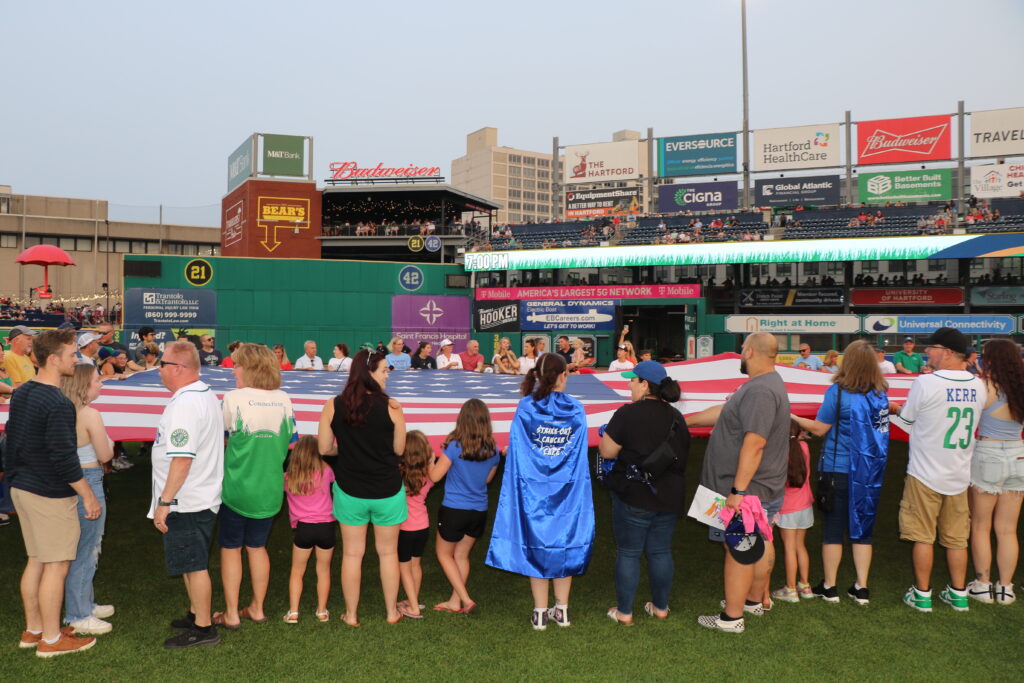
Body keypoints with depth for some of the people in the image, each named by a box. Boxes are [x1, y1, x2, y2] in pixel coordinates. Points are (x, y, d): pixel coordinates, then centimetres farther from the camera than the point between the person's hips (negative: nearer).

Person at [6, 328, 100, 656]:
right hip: (50, 495, -9)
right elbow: (64, 457, -23)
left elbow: (12, 435, 16)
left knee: (36, 560, 19)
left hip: (22, 488, 9)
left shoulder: (21, 393, 7)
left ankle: (32, 630, 30)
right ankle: (51, 639, 13)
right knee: (56, 566, 2)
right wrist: (88, 494, -15)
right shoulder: (58, 403, -22)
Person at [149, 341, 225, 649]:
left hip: (187, 501, -10)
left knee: (194, 565, 1)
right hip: (201, 496, 10)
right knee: (192, 563, 22)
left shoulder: (185, 403, -23)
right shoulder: (206, 394, 11)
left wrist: (165, 501, -22)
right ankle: (196, 614, 36)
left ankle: (203, 629, 12)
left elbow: (182, 458, -28)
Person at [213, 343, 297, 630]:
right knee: (257, 547, 19)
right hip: (270, 489, 4)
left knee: (230, 548, 12)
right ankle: (257, 609, 28)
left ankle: (231, 614, 20)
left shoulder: (233, 399, -15)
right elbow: (291, 445, 4)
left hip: (236, 487, -4)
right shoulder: (283, 400, -4)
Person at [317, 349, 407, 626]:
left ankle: (351, 615, 26)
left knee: (352, 554, 15)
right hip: (387, 491, -1)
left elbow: (324, 448, -4)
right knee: (388, 552, 16)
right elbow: (399, 449, -7)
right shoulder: (391, 406, -14)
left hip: (350, 491, 1)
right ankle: (392, 612, 29)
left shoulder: (333, 406, -9)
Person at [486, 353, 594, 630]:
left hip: (534, 492, -1)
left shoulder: (525, 408, -9)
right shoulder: (576, 411, -6)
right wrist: (575, 485, 10)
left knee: (535, 547, 10)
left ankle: (540, 613, 16)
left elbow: (516, 454, -7)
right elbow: (581, 457, -2)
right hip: (568, 493, 1)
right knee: (564, 547, 15)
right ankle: (562, 610, 23)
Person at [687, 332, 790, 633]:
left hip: (748, 490, -10)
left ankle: (732, 617, 10)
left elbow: (754, 444, -29)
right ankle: (756, 601, 37)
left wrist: (739, 490, -28)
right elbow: (724, 412, 20)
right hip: (764, 488, 10)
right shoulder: (765, 384, 11)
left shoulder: (760, 391, -24)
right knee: (760, 544, 21)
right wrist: (686, 420, 23)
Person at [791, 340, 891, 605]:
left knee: (832, 528, 7)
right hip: (870, 471, 4)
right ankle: (861, 588, 18)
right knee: (862, 526, 13)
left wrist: (793, 418, 1)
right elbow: (874, 428, 10)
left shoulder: (839, 391, -15)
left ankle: (829, 587, 16)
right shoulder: (880, 394, 0)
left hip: (838, 469, -4)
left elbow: (819, 428, -10)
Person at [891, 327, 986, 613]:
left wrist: (897, 408, 18)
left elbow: (907, 419, -5)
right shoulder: (979, 386, 0)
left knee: (923, 537, 6)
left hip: (926, 474, -5)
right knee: (956, 538, 15)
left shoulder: (926, 383, -18)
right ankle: (958, 594, 24)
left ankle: (922, 595, 14)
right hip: (960, 474, 5)